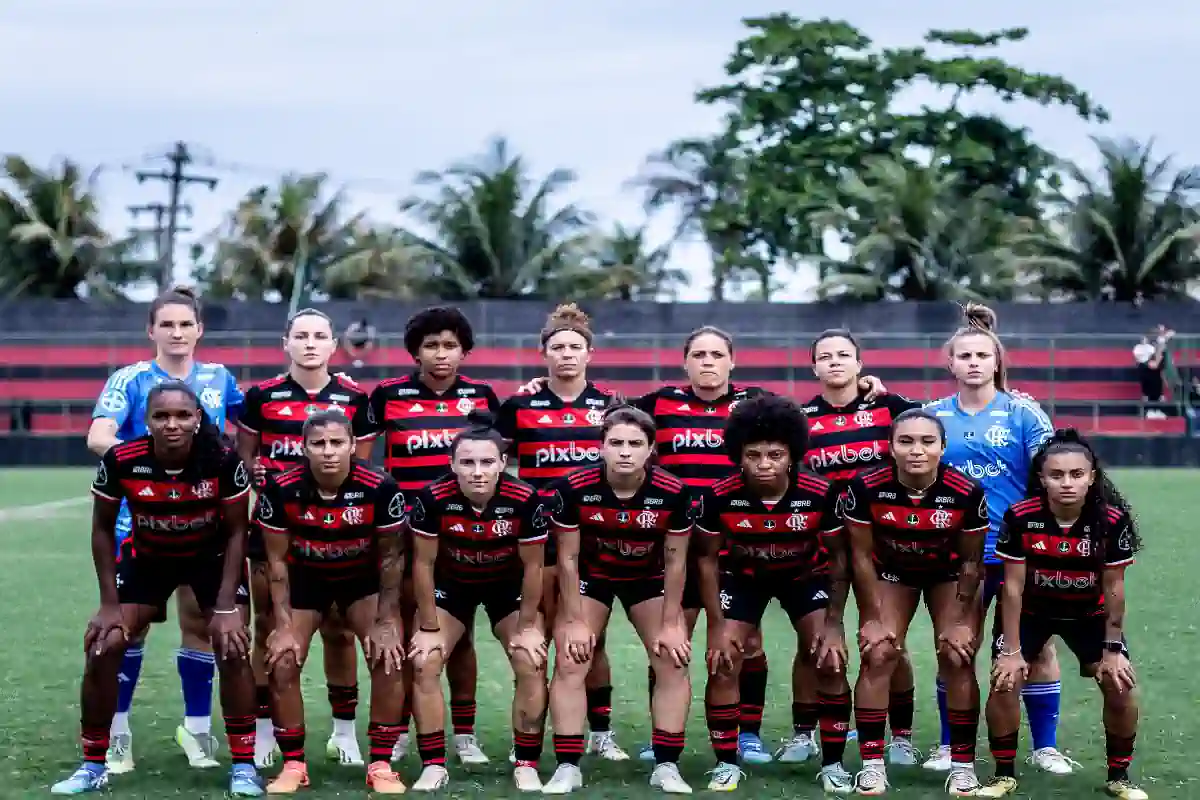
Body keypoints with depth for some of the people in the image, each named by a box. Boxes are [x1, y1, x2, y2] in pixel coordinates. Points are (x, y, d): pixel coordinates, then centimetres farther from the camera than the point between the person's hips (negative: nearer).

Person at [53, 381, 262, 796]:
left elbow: (236, 531, -14)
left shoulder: (223, 461, -28)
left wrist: (225, 607, -18)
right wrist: (109, 603, -11)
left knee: (233, 648, -15)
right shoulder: (120, 461, -26)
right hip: (147, 557, 1)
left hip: (212, 556, -1)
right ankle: (93, 766, 7)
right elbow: (103, 528, -10)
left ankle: (244, 766, 1)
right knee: (102, 647, -9)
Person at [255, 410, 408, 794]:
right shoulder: (281, 489, -25)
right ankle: (293, 765, 8)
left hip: (364, 577, 0)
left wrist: (386, 622, -14)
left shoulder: (380, 488, -27)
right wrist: (283, 626, -15)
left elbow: (391, 555, -13)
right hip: (305, 577, 1)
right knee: (282, 663, -9)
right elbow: (277, 560, -13)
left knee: (390, 658, -14)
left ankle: (380, 765, 0)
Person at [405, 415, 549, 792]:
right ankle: (434, 765, 2)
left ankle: (526, 765, 3)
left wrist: (527, 626, -10)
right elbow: (423, 563, -17)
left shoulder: (525, 500, -31)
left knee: (532, 665, -12)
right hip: (451, 584, 0)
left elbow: (532, 566, -16)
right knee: (423, 663, -11)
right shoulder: (433, 498, -31)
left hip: (508, 585, 0)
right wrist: (429, 628, -12)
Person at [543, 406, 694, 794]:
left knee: (675, 662, -6)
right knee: (570, 663, -10)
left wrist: (671, 623, -10)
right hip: (591, 575, -1)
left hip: (648, 578, 1)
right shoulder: (573, 488, -29)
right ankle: (568, 768, -2)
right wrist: (575, 621, -14)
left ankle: (666, 767, 3)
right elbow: (568, 558, -16)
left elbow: (675, 562, -13)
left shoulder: (673, 493, -27)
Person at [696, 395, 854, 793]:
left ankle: (832, 764, 7)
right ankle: (727, 764, 8)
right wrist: (718, 625, -15)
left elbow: (838, 555, -13)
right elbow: (708, 558, -12)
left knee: (831, 663, -9)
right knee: (721, 665, -9)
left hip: (806, 573, 0)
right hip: (744, 575, 0)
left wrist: (834, 624, -14)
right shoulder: (719, 496, -29)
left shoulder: (821, 493, -30)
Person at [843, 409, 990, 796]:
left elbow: (970, 560, -13)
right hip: (891, 572, 0)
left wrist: (963, 620, -10)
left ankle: (963, 764, 4)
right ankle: (872, 762, -1)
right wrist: (874, 617, -12)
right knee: (877, 655, -10)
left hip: (949, 574, 0)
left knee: (957, 659, -8)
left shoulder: (967, 492, -29)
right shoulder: (866, 488, -29)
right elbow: (862, 555, -15)